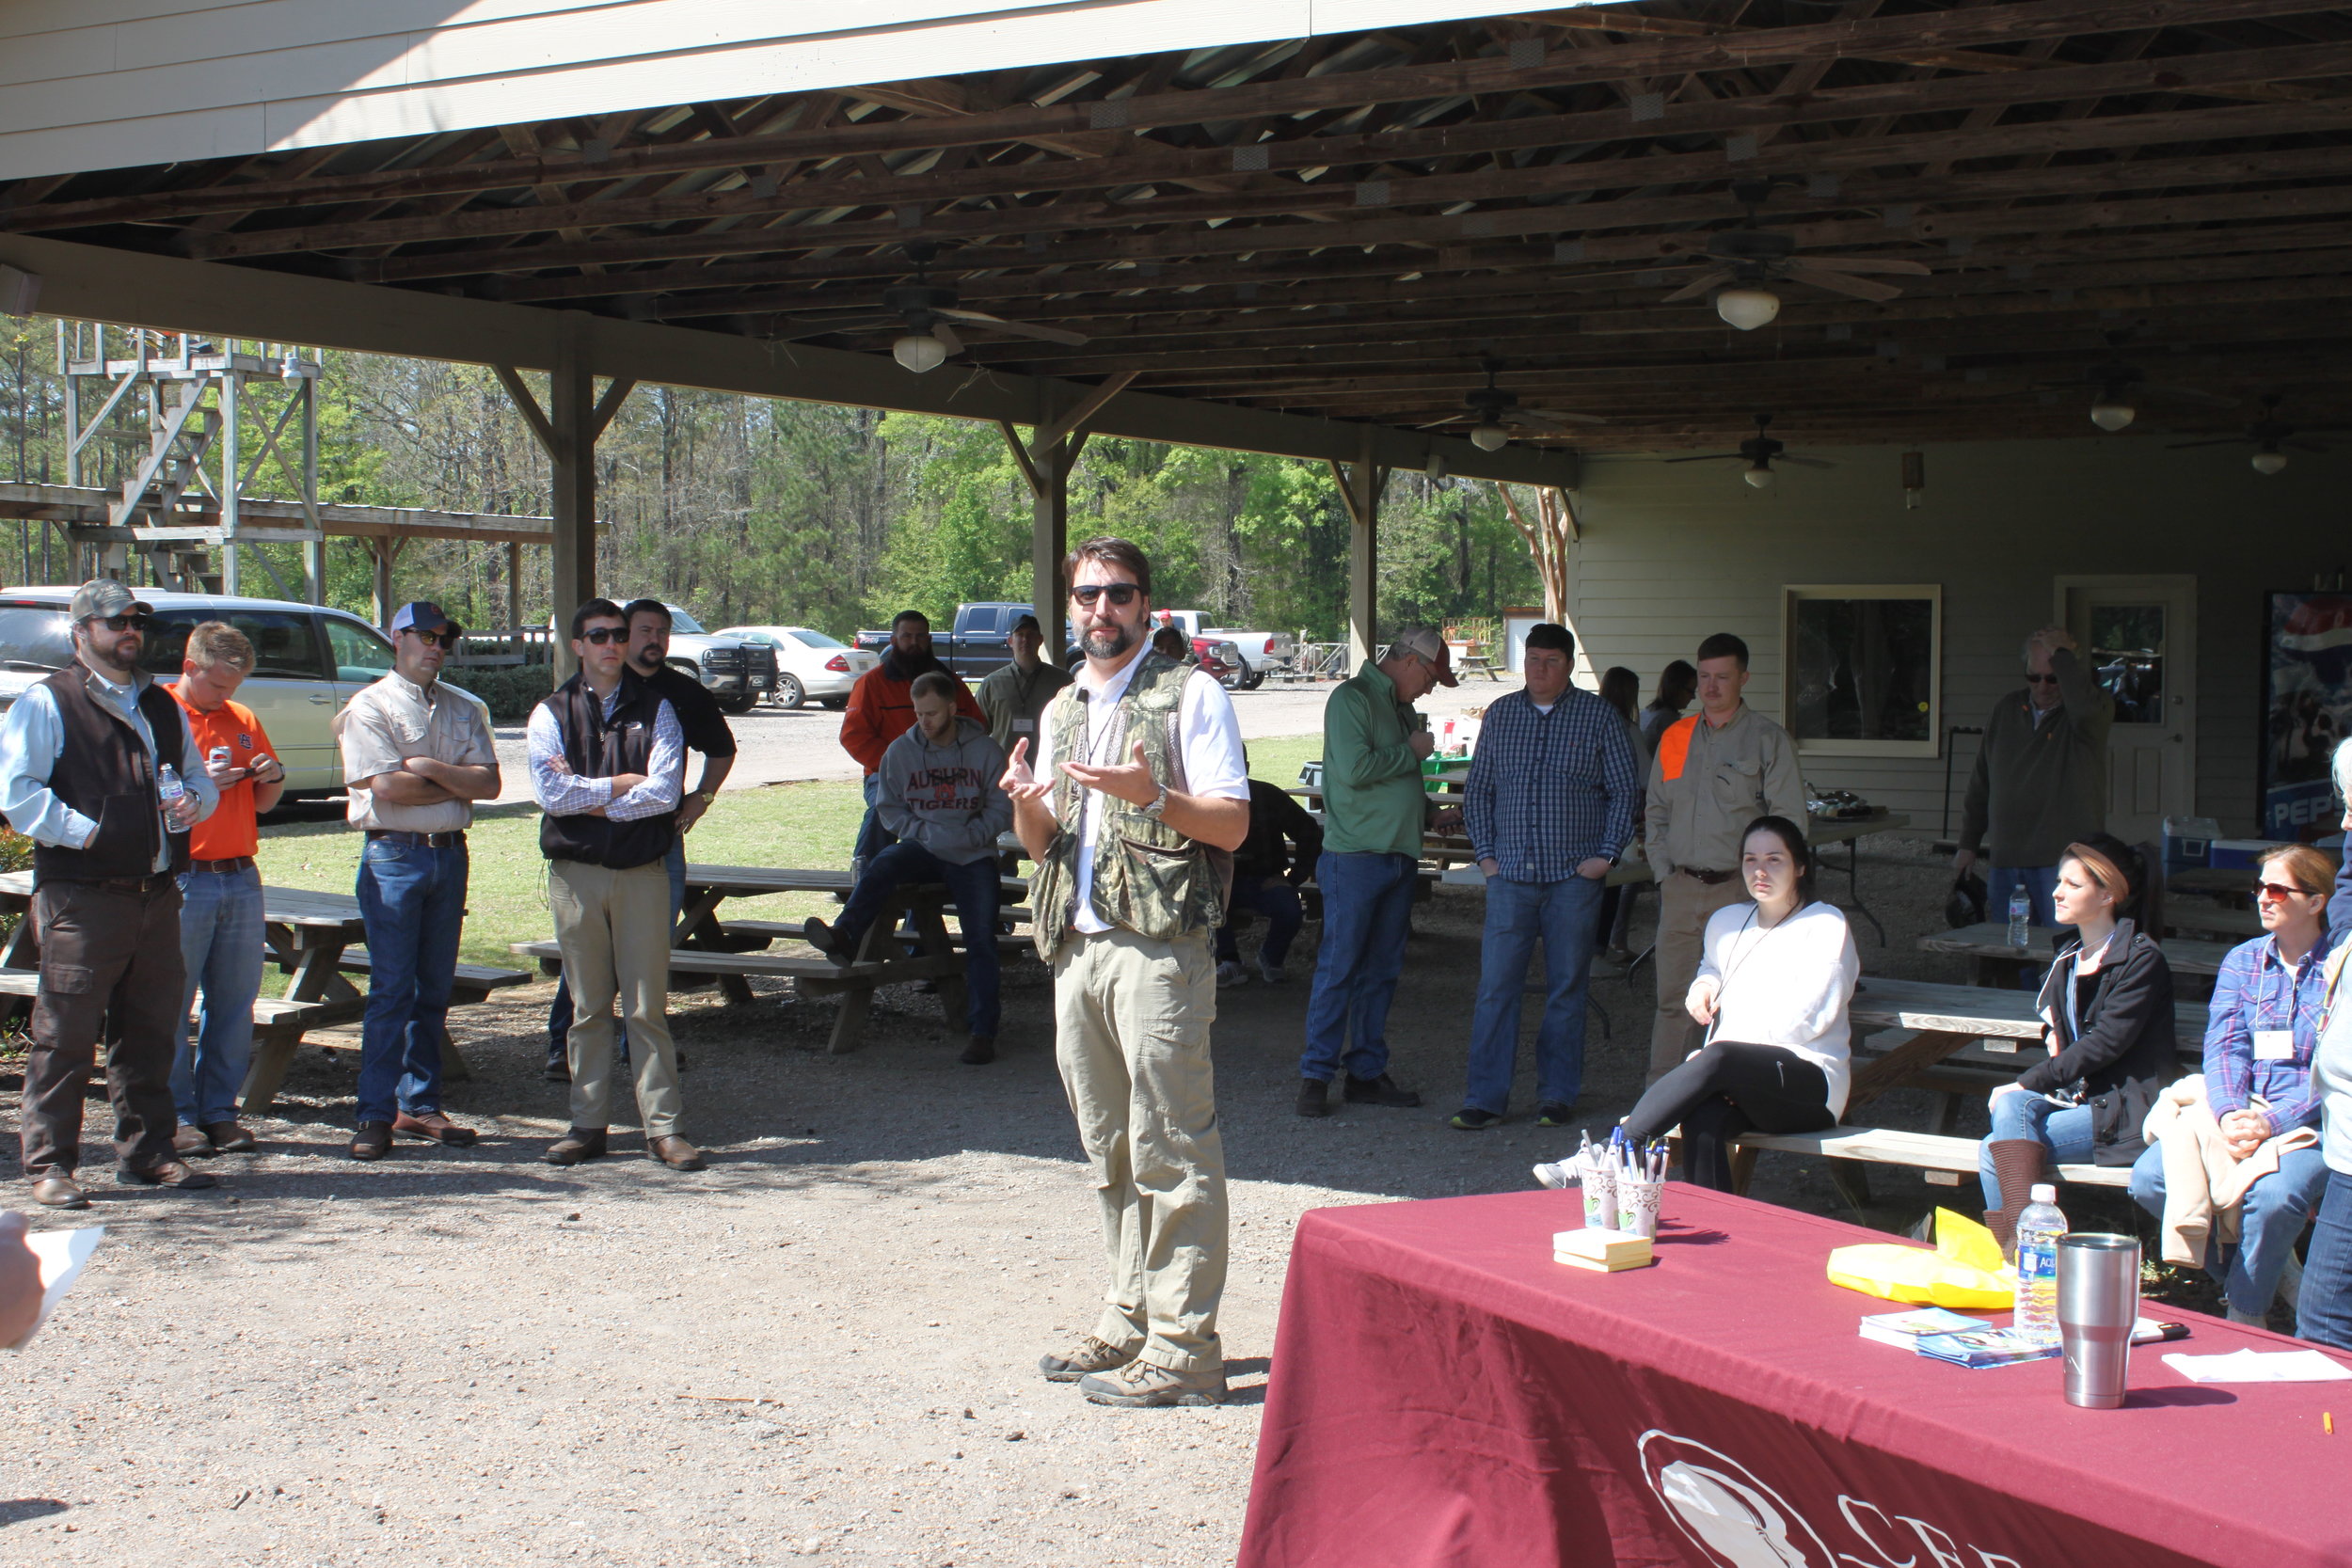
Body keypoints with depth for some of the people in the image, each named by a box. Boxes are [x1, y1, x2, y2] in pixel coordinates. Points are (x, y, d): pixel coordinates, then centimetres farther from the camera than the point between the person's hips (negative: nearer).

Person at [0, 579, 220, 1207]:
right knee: (65, 1032, -5)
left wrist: (194, 801, 5)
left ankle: (146, 1152, 20)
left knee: (152, 1031, 10)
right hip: (80, 896, -6)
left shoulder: (162, 706, 20)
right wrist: (82, 831, -14)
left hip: (157, 894, 6)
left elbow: (199, 777, 27)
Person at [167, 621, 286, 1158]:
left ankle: (220, 1111, 11)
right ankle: (176, 1115, 3)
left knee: (236, 1001, 5)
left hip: (241, 877, 5)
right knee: (172, 1001, -4)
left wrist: (273, 778, 2)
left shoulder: (244, 720, 17)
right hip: (183, 880, -5)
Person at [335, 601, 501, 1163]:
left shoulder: (463, 711, 15)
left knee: (435, 987, 8)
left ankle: (420, 1105, 16)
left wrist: (430, 768, -11)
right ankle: (375, 1114, -2)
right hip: (394, 856, -5)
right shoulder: (369, 707, -1)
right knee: (391, 989, -6)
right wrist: (457, 785, -3)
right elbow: (385, 787, -13)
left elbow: (489, 783, 3)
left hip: (450, 854, 5)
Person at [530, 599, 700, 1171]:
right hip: (575, 872, 1)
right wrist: (620, 785, -7)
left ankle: (662, 1126, 1)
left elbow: (665, 791, -7)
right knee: (587, 1006, 5)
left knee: (649, 1005, -2)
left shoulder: (656, 708, 7)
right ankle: (588, 1125, 12)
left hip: (642, 871, -1)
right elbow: (550, 793, -7)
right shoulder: (552, 713, 7)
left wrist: (588, 797, -6)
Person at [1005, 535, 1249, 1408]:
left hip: (1157, 947, -7)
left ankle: (1183, 1349, -4)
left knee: (1171, 1154, -7)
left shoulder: (1189, 695, -2)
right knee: (1111, 1155, 13)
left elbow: (1233, 824, -8)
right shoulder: (1062, 711, 19)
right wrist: (1026, 805, -2)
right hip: (1076, 949, 7)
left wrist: (1152, 796, -25)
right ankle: (1129, 1322, 22)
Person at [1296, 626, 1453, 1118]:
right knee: (1339, 967, -6)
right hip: (1355, 856, -8)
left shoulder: (1401, 708, 18)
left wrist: (1423, 806, 13)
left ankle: (1367, 1072, 16)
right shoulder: (1352, 699, -8)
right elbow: (1355, 769, -20)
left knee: (1382, 970, 10)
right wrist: (1411, 751, -9)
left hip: (1399, 855, 8)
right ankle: (1316, 1074, 0)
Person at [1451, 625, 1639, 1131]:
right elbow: (1477, 789, 14)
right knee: (1496, 986, -3)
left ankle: (1557, 1095, 15)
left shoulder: (1599, 716, 2)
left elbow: (1626, 791, 4)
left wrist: (1606, 854, -5)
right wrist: (1485, 853, 4)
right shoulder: (1500, 714, 9)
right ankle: (1485, 1098, 1)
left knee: (1567, 986, 5)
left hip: (1574, 876, -1)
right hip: (1511, 875, 2)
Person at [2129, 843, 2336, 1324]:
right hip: (2238, 1113, 5)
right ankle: (2240, 1268, 2)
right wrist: (2230, 1113, -17)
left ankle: (2244, 1318, -12)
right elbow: (2224, 1047, 2)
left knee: (2272, 1195, -35)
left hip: (2313, 1125, -5)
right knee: (2149, 1178, -19)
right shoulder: (2243, 960, 12)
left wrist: (2273, 1123, -21)